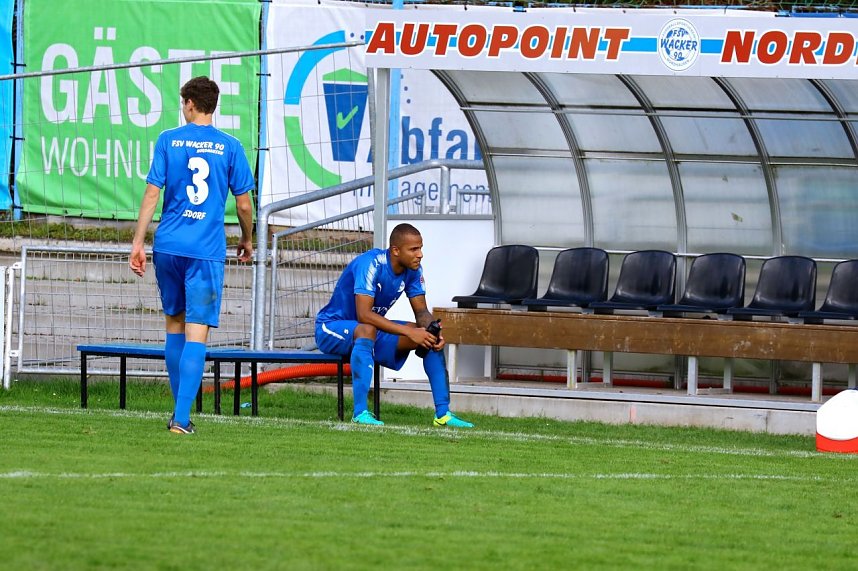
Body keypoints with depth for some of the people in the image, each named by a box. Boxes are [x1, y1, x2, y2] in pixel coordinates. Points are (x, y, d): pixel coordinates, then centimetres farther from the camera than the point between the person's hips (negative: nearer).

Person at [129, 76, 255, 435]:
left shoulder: (168, 140, 2)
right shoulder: (230, 147, 1)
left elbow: (152, 194, -2)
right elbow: (244, 205, 4)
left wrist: (138, 243, 2)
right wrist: (247, 240, 22)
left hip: (168, 247, 2)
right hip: (207, 251, -2)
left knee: (174, 323, 17)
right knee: (196, 333, -5)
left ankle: (179, 412, 22)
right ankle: (182, 418, -15)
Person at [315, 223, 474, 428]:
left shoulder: (413, 269, -5)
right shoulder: (371, 264, -29)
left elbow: (421, 311, 0)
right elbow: (364, 314, -36)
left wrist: (434, 332, -23)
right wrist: (408, 331, -39)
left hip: (373, 330, 8)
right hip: (331, 329, -8)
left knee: (432, 338, -6)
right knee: (367, 330, -41)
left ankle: (443, 413, -5)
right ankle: (360, 412, -43)